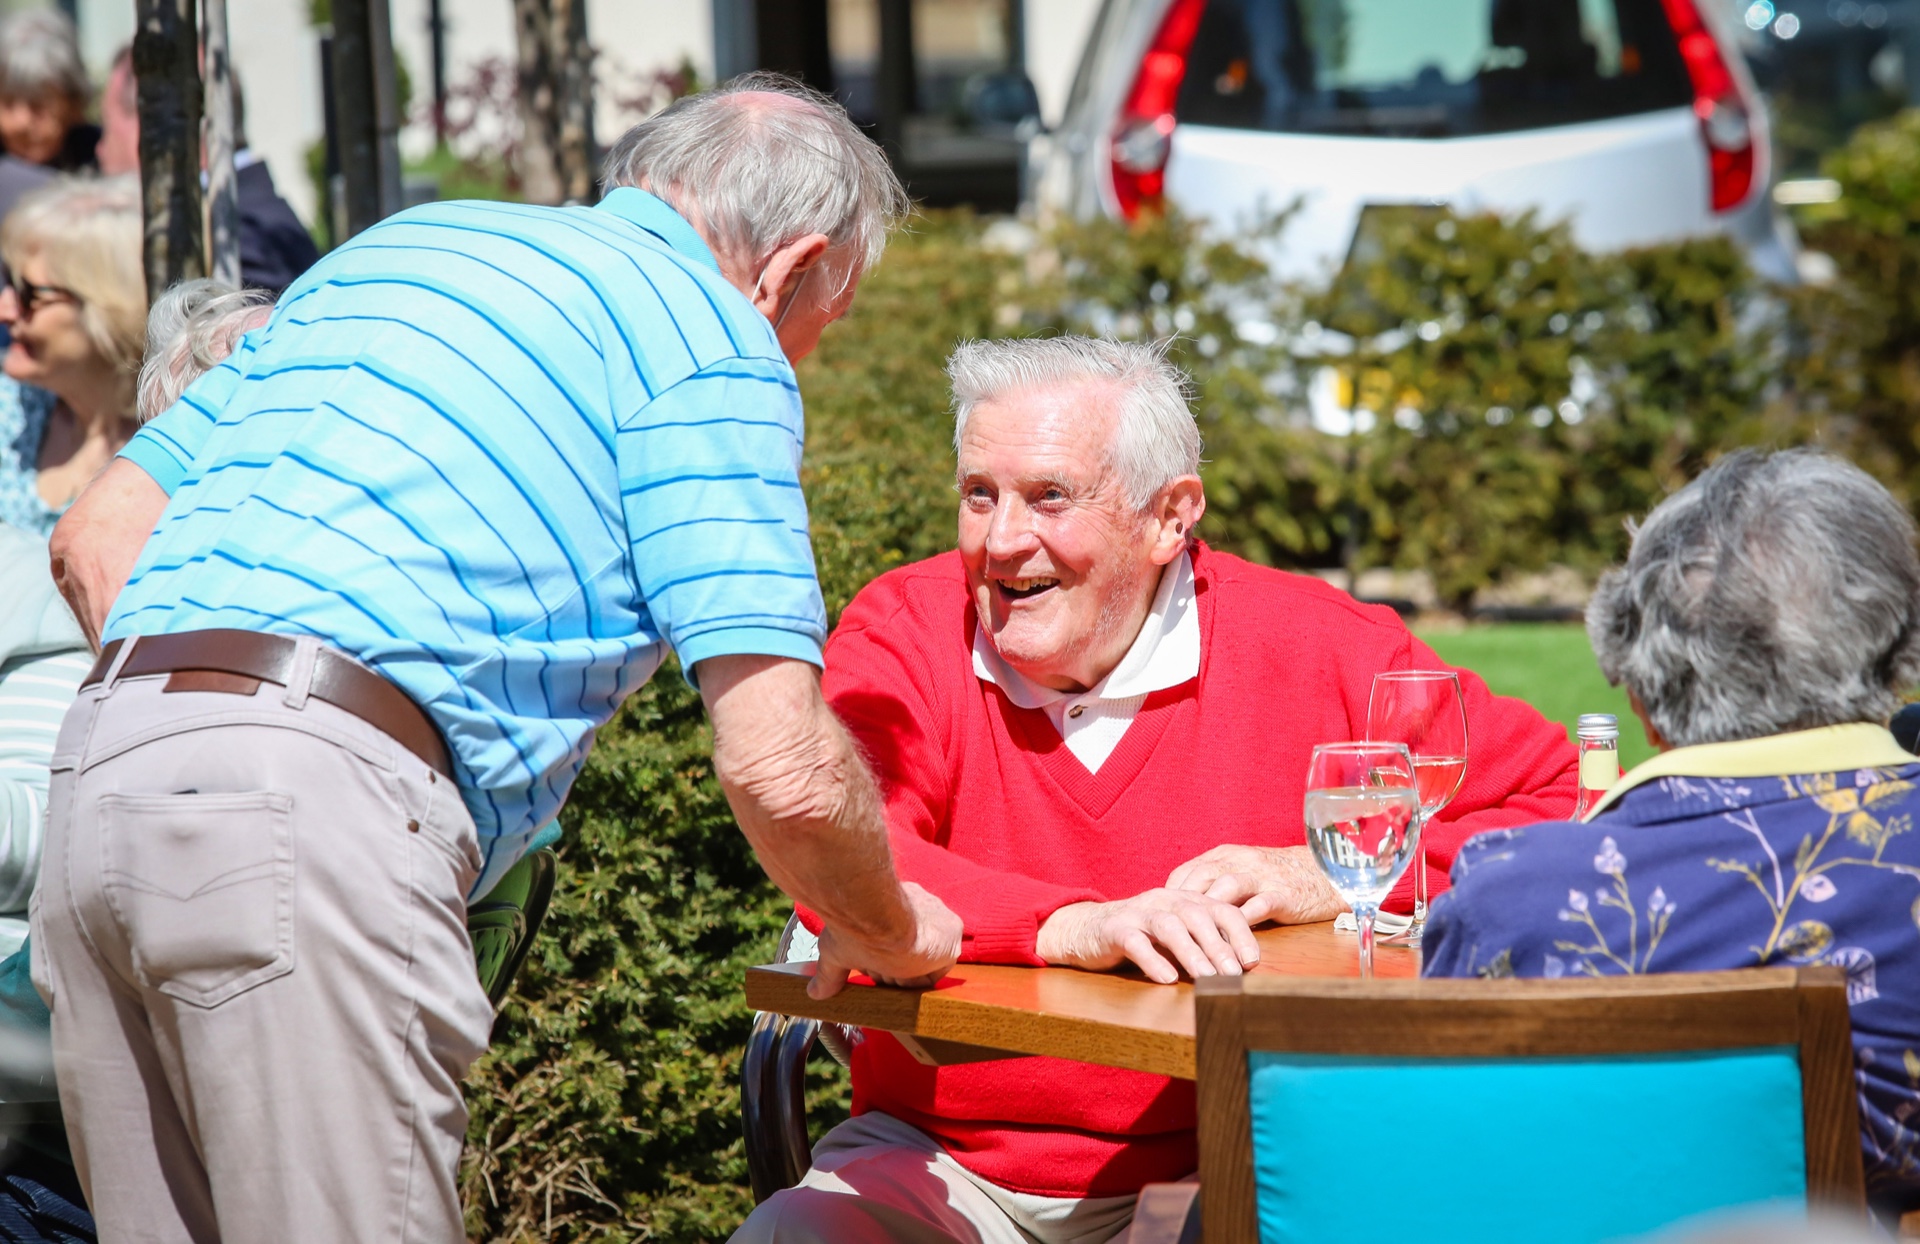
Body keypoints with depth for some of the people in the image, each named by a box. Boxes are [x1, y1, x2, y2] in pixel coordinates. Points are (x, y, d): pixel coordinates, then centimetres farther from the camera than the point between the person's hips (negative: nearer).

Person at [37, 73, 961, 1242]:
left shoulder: (403, 241, 28)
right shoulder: (712, 338, 5)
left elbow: (98, 535, 28)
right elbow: (781, 768, -4)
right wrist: (888, 934, 15)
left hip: (99, 768, 8)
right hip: (317, 803, -8)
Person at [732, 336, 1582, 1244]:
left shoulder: (1307, 645, -1)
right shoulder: (902, 633, -2)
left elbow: (1563, 797, -1)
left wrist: (1336, 880, -14)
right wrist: (1078, 928, -32)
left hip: (1226, 1171, 0)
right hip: (941, 1163, 0)